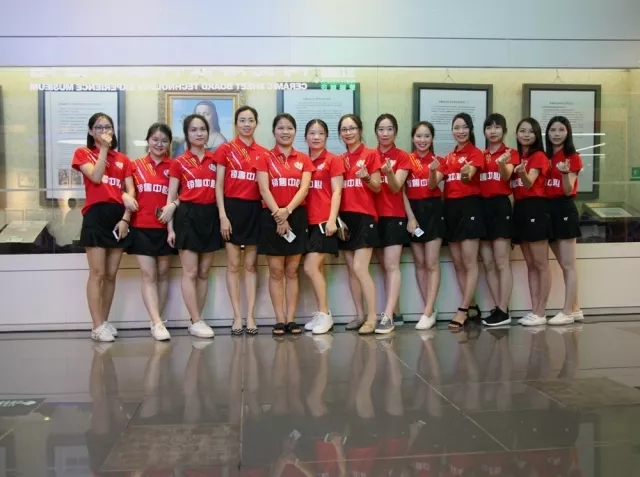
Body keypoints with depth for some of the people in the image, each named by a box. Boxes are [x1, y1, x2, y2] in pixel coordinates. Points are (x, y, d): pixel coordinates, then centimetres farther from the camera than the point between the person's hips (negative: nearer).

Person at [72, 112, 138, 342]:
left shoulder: (123, 159, 15)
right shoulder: (83, 153, 7)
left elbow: (131, 192, 7)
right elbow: (96, 177, -12)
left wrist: (126, 218, -6)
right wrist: (104, 149, -7)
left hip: (119, 216, 4)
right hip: (96, 215, -4)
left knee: (111, 274, 7)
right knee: (97, 273, -6)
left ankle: (105, 321, 16)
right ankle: (97, 326, -1)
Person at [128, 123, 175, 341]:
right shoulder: (136, 165, 6)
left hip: (166, 228, 0)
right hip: (141, 227, 0)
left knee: (162, 274, 7)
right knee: (148, 275, -5)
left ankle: (156, 320, 16)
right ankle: (157, 323, -7)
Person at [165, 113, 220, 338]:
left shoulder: (215, 160, 9)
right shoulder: (179, 162, 3)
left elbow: (220, 189, 10)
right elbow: (171, 197, 3)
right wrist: (170, 227, -4)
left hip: (210, 215, 4)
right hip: (188, 215, -3)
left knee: (204, 272, 6)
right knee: (190, 272, -4)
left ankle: (196, 320, 14)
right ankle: (196, 322, 1)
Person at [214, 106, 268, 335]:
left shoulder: (263, 153, 6)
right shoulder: (225, 149, 2)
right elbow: (219, 185, -1)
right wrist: (222, 215, -10)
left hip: (255, 209, 2)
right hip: (232, 207, -2)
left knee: (251, 265, 5)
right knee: (233, 265, 2)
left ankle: (250, 316, 9)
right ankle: (237, 316, 8)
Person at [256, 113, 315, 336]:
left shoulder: (304, 160, 8)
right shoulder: (265, 158, 3)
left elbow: (304, 189, -4)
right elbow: (264, 189, -6)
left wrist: (287, 211, -18)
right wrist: (278, 214, -18)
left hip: (297, 216, 2)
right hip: (272, 217, -2)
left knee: (292, 270, 5)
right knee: (276, 270, 0)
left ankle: (291, 319, 9)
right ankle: (279, 320, 5)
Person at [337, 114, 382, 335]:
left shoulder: (371, 155, -3)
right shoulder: (340, 159, 12)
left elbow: (377, 188, -5)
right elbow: (337, 190, 13)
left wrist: (366, 177, -24)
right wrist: (337, 217, 3)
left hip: (365, 216, -6)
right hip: (345, 217, 6)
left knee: (360, 269, -13)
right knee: (351, 270, 7)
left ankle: (372, 317, -7)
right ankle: (360, 315, 15)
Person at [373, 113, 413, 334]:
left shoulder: (402, 156, -2)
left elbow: (396, 188, -13)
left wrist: (389, 172, -32)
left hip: (394, 216, -4)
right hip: (375, 215, 4)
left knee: (392, 265, -11)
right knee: (384, 266, 7)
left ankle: (388, 316, -16)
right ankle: (391, 311, 13)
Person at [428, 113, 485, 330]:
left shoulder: (476, 153, -3)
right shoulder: (449, 157, 14)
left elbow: (469, 175, -22)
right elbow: (433, 184, 4)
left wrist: (467, 173, -45)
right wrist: (433, 171, -17)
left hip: (469, 206, -7)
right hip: (450, 208, 7)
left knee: (469, 263, -6)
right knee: (457, 263, 8)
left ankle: (462, 310, -6)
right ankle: (470, 307, 17)